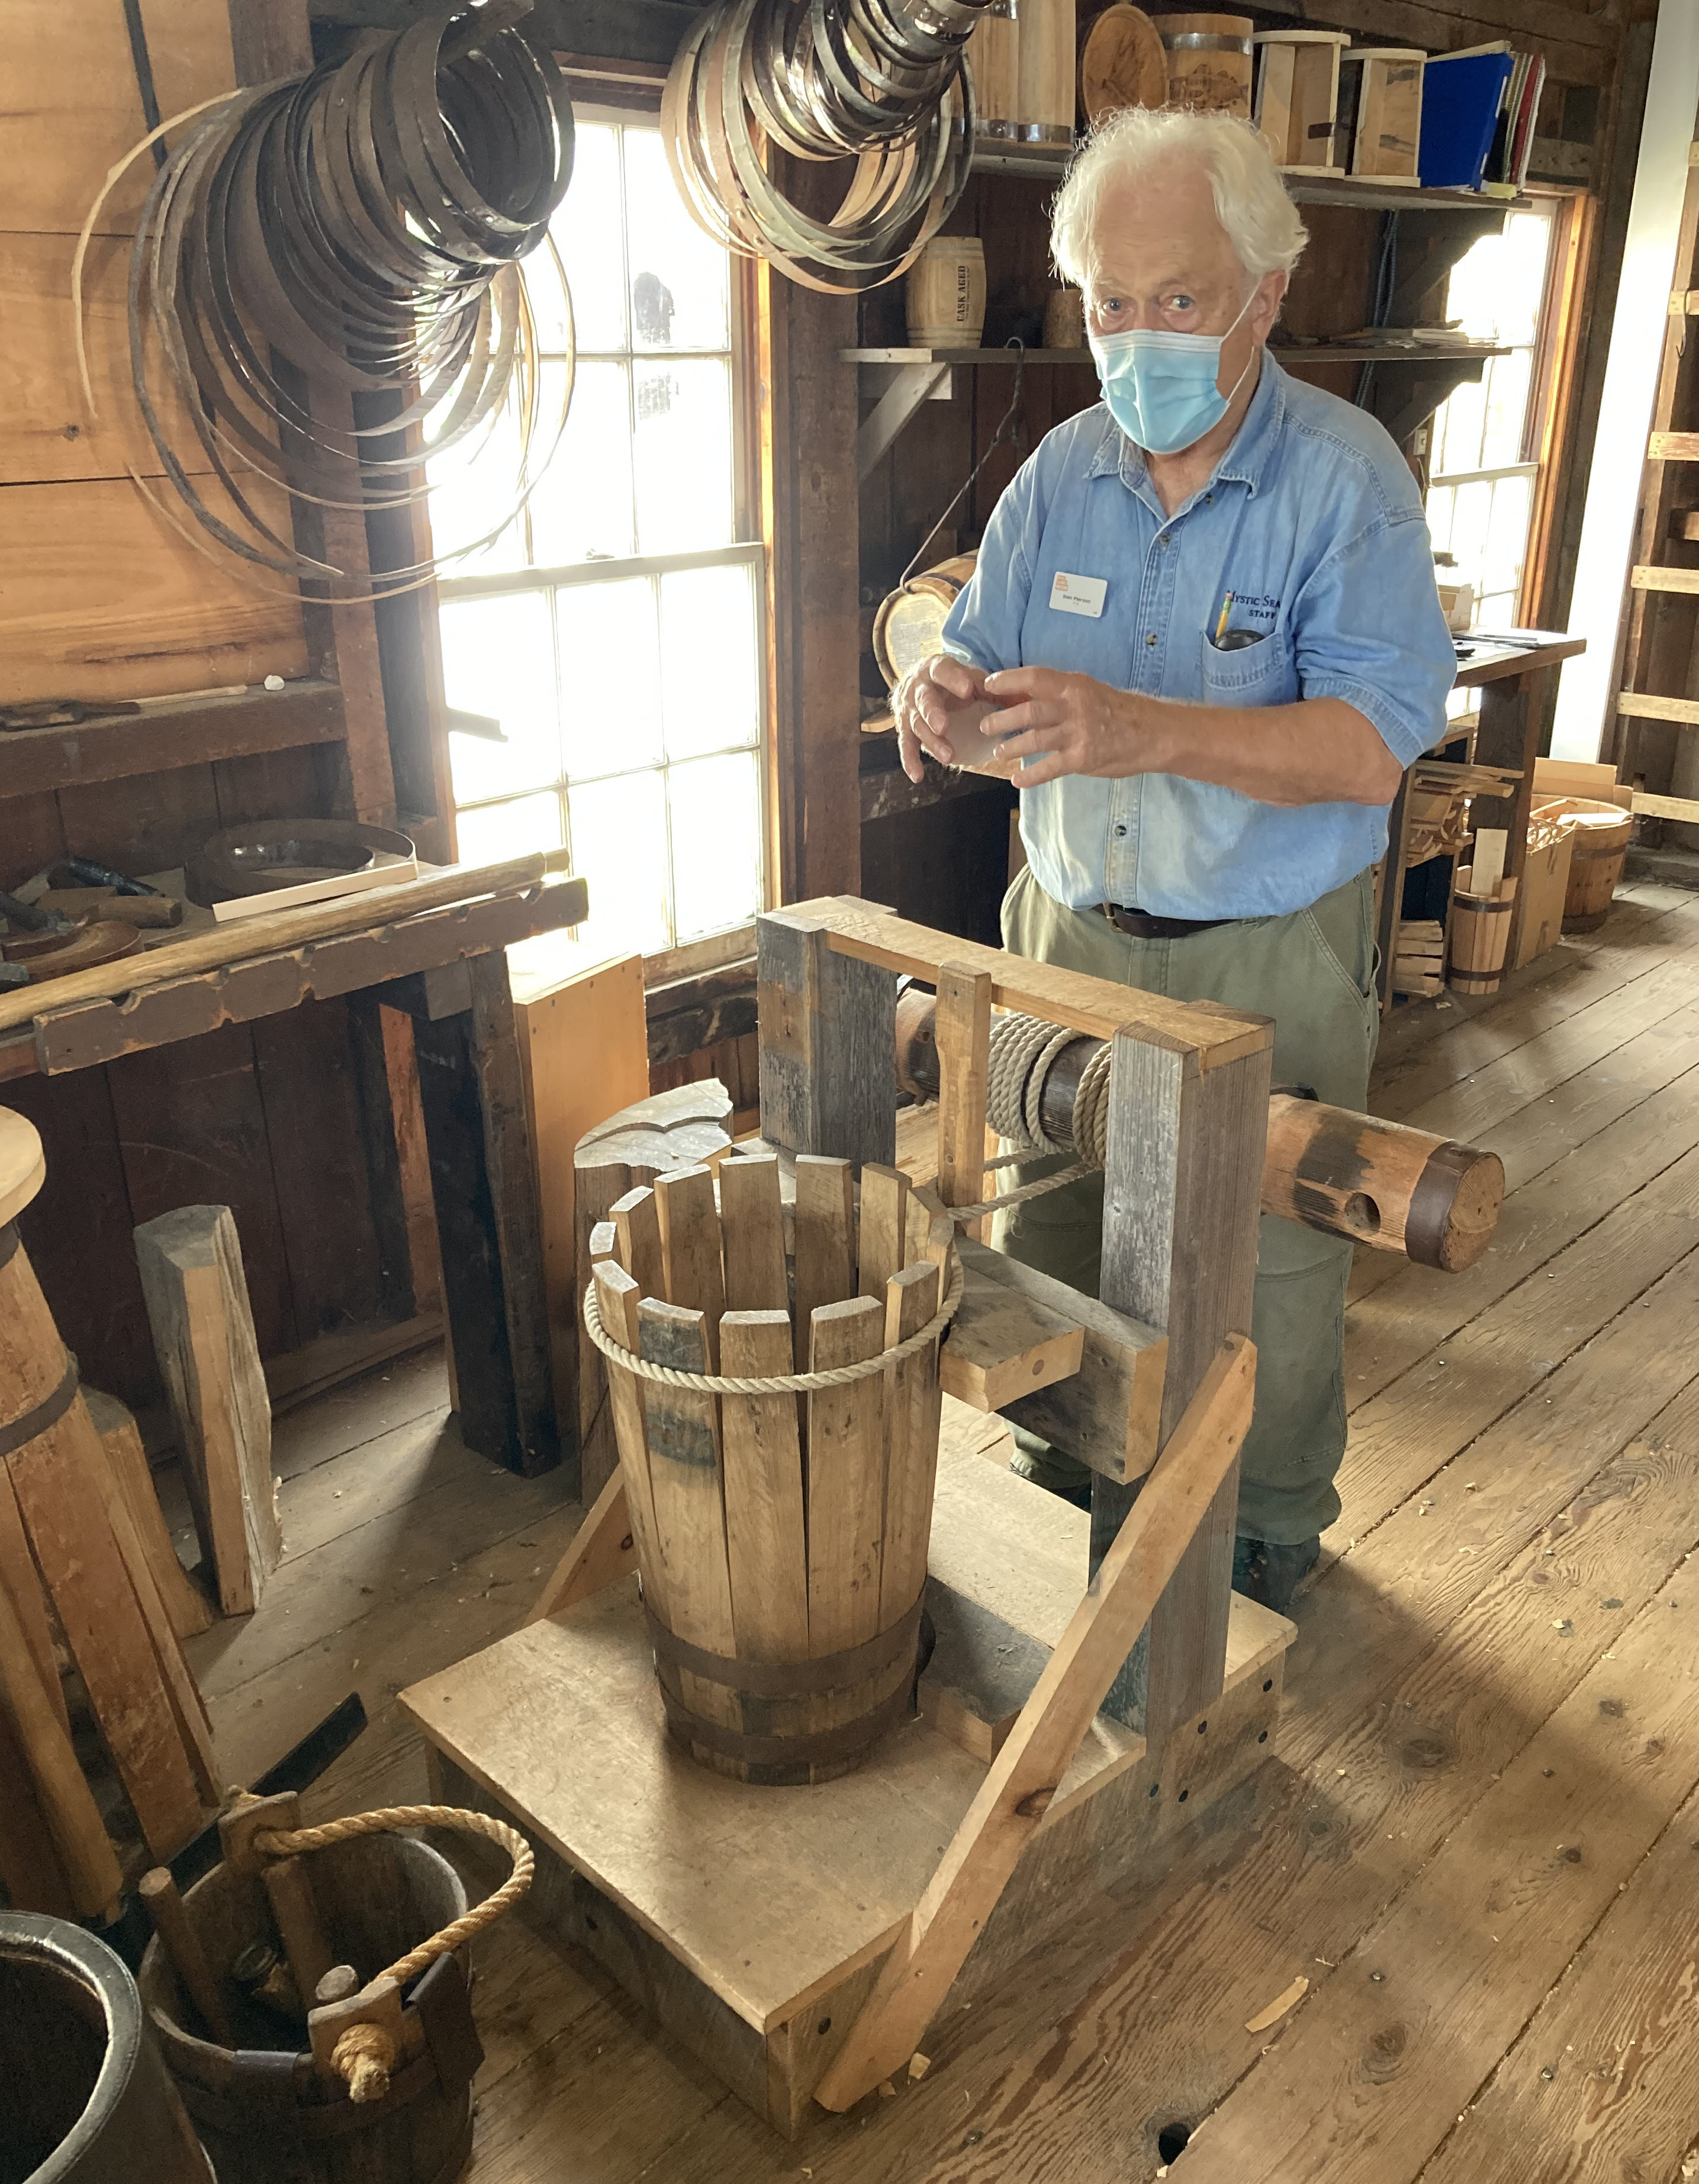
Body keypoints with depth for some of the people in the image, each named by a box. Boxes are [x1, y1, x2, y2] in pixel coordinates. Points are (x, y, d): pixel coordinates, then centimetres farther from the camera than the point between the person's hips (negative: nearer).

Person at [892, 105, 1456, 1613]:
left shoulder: (1346, 476, -13)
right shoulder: (1062, 473, 2)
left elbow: (1370, 747, -24)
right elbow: (991, 676, 2)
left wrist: (1143, 728, -39)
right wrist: (956, 709, -24)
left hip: (1269, 960, -4)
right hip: (1073, 933, 4)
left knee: (1268, 1269, 9)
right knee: (1054, 1238, 14)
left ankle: (1274, 1533, 35)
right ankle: (1067, 1487, 39)